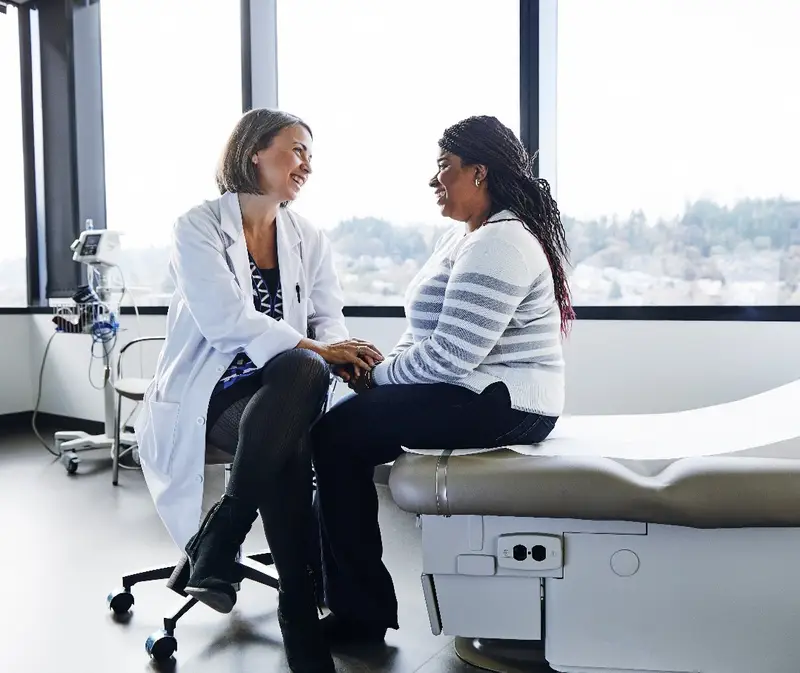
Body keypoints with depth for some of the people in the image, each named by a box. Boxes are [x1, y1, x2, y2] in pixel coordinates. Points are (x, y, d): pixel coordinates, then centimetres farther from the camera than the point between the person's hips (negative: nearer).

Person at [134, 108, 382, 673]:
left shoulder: (310, 240, 13)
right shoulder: (198, 227, -3)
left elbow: (328, 318, 3)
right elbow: (225, 319, -19)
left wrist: (339, 353, -22)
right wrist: (316, 350, -27)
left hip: (279, 390, 4)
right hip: (208, 391, -4)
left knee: (304, 370, -34)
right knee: (289, 452, -33)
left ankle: (213, 547, -24)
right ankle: (300, 617, -15)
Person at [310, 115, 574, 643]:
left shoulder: (499, 244, -18)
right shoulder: (466, 236, 15)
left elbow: (449, 356, -25)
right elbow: (428, 331, 17)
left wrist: (379, 375, -11)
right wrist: (387, 367, -1)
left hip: (501, 404, -10)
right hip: (479, 392, 10)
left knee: (336, 435, -14)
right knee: (346, 423, 4)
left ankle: (362, 614, -1)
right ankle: (341, 588, 12)